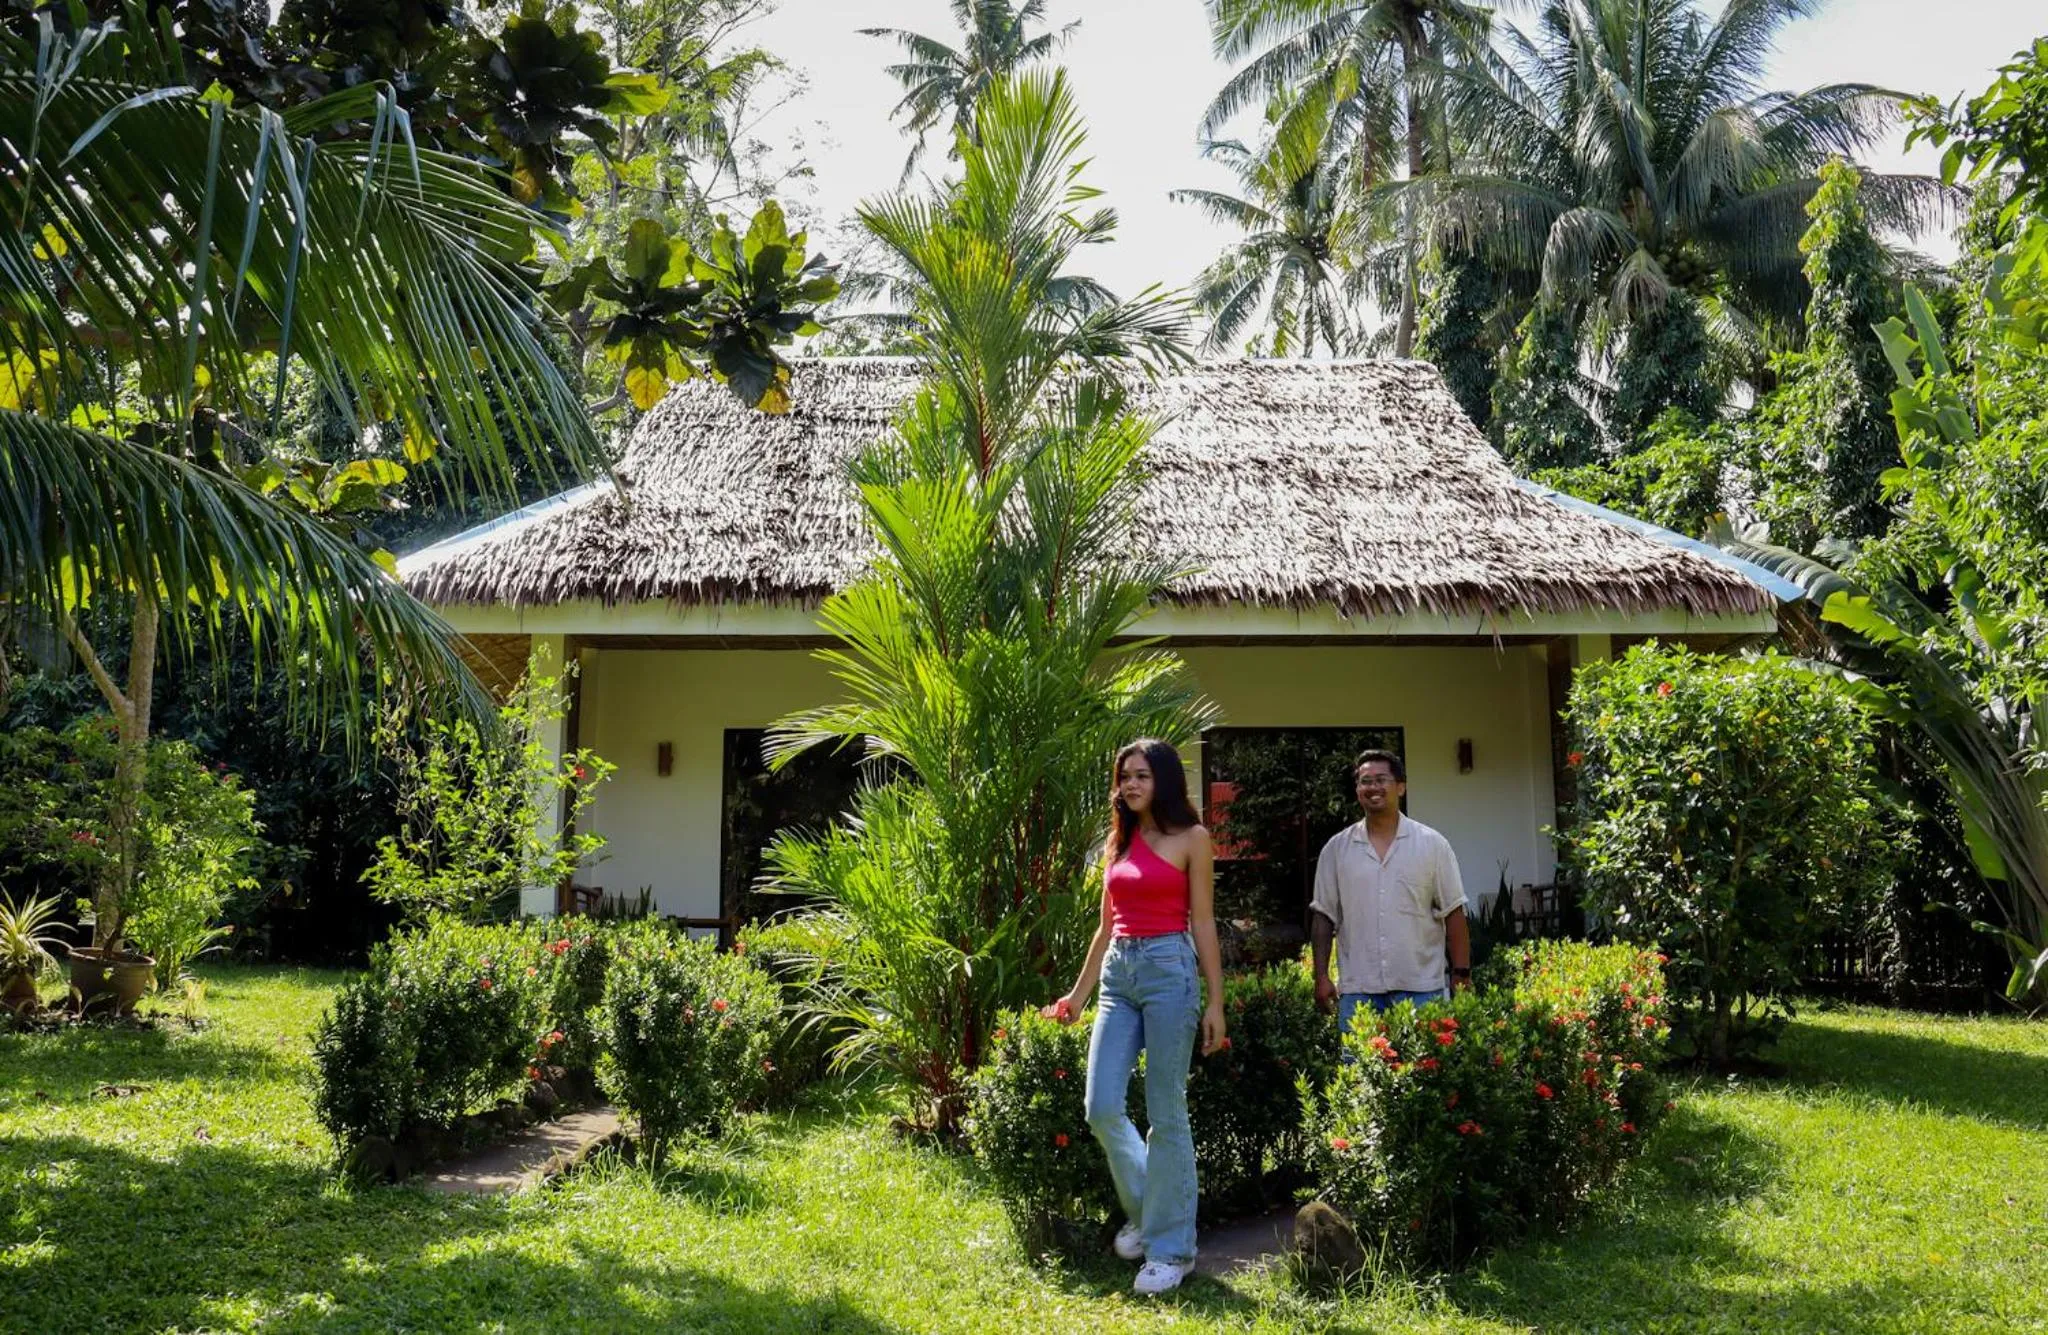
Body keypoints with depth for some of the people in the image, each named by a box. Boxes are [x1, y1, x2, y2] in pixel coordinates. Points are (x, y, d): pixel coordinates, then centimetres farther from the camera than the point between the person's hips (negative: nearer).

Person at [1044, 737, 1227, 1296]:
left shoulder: (1191, 838, 0)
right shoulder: (1118, 843, 15)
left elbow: (1203, 924, -3)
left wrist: (1215, 1002, -6)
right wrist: (1078, 993, 20)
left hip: (1168, 969, -5)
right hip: (1117, 973, 5)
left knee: (1165, 1114, -1)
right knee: (1102, 1110, -1)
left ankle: (1171, 1246, 12)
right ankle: (1142, 1211, 25)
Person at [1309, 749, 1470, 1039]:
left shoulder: (1432, 844, 3)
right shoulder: (1336, 849, 6)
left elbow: (1453, 913, 3)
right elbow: (1324, 916, 8)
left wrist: (1461, 975, -1)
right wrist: (1321, 976, 2)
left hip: (1421, 987, -1)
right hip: (1357, 990, 1)